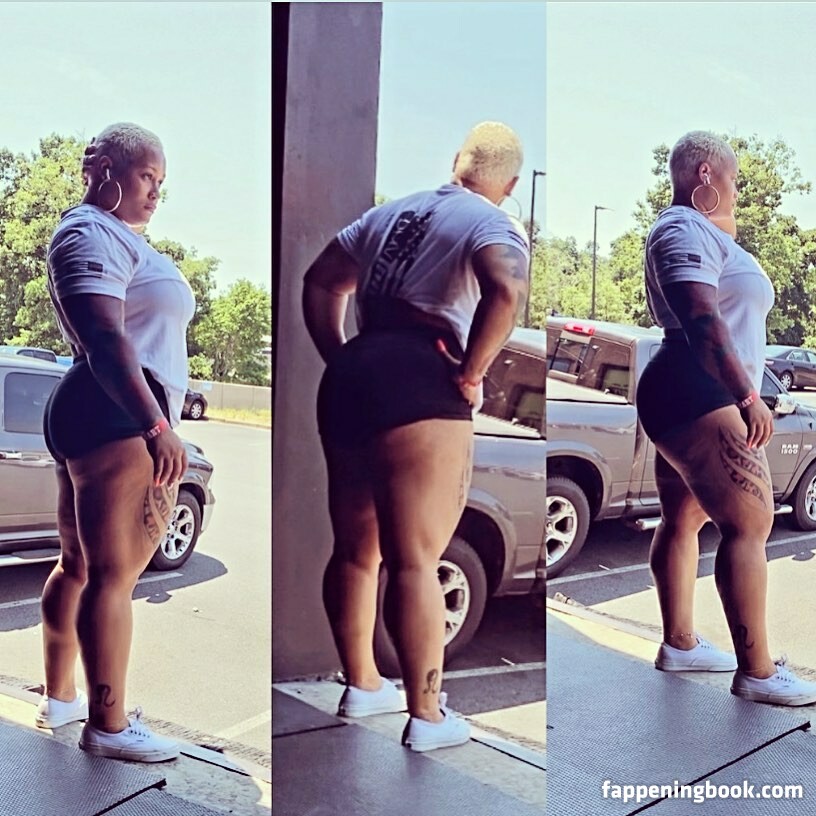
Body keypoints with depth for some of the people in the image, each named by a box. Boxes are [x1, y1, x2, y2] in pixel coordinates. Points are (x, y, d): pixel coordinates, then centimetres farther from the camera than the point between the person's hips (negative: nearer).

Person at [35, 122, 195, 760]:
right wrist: (158, 426, -27)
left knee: (79, 566, 16)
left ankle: (59, 698, 27)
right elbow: (105, 339, -22)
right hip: (118, 418, -11)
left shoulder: (116, 236, 24)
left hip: (92, 416, 11)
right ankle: (108, 725, -2)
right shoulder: (92, 234, -9)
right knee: (113, 574, -8)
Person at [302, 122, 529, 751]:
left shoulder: (392, 212, 21)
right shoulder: (494, 224, 1)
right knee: (415, 559, -2)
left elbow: (320, 283, 22)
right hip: (418, 386, -7)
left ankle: (362, 685, 32)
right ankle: (427, 717, 9)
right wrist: (469, 373, -12)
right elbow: (506, 291, -22)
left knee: (356, 549, 17)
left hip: (351, 378, 7)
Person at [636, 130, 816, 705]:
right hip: (698, 396, -12)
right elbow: (703, 320, -26)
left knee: (684, 520, 14)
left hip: (684, 398, 12)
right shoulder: (687, 230, -12)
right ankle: (756, 671, -10)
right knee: (749, 523, -13)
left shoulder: (692, 230, 23)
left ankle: (680, 643, 22)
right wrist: (749, 397, -28)